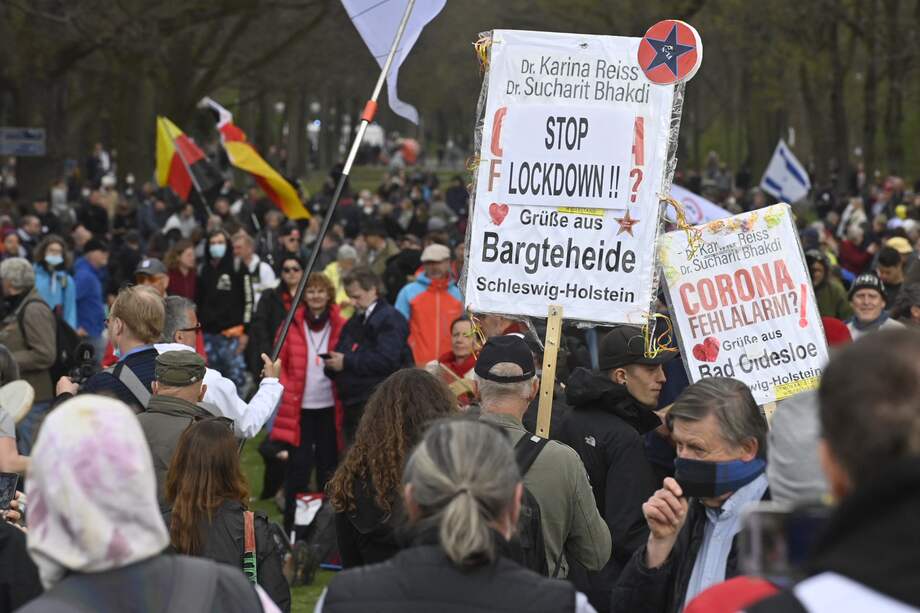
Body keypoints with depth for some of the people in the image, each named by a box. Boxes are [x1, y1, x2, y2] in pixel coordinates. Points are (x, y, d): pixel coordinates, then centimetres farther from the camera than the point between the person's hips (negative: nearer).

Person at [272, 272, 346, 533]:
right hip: (299, 408, -1)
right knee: (299, 466, 0)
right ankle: (291, 526, 8)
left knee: (328, 465, 9)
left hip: (330, 407, 1)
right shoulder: (292, 325, 0)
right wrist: (286, 390, -9)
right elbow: (279, 362, 2)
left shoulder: (341, 326, 1)